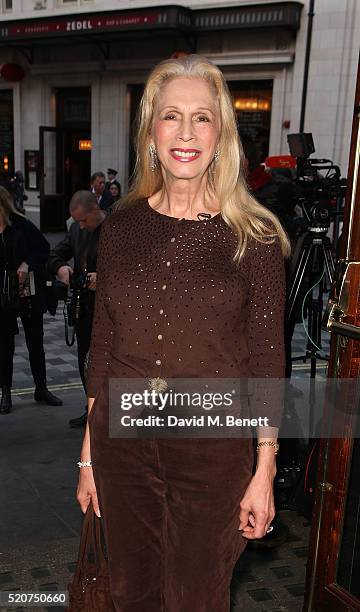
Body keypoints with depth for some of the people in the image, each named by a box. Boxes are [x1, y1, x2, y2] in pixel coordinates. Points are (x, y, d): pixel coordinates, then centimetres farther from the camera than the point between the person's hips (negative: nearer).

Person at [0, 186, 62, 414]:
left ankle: (41, 388, 25)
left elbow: (44, 248, 1)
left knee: (36, 342, 11)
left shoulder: (22, 225, -6)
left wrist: (28, 263, -14)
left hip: (29, 293, 0)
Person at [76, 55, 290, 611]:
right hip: (121, 445, 3)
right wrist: (88, 454, 7)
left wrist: (264, 472, -5)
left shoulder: (255, 236, -9)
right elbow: (102, 346, 5)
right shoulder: (121, 228, 0)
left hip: (213, 452, -3)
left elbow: (266, 359, -6)